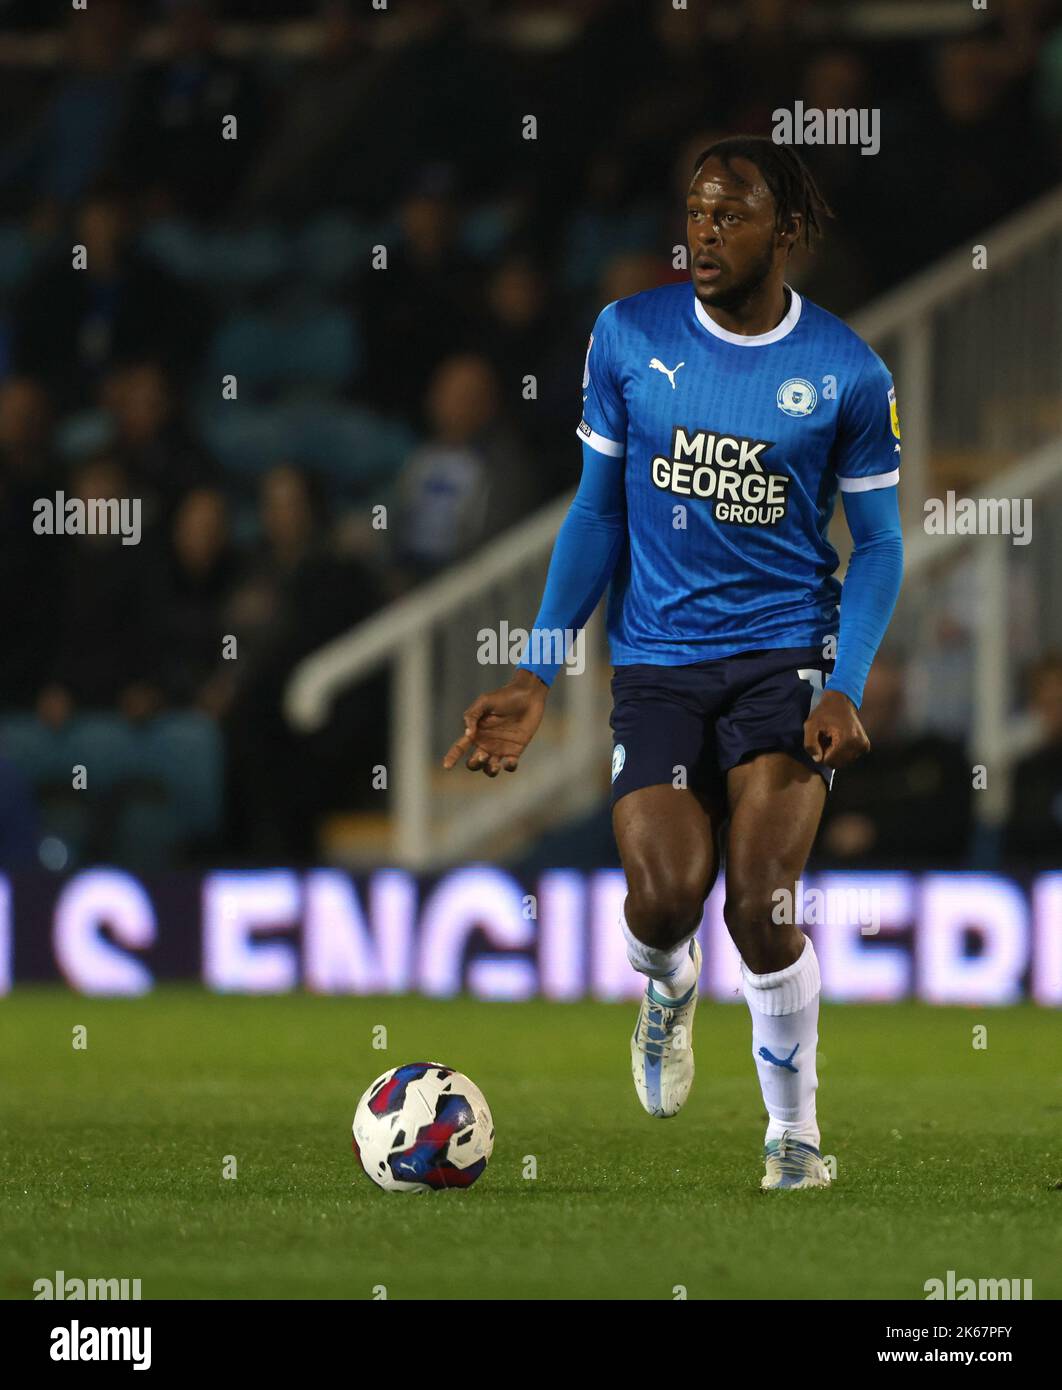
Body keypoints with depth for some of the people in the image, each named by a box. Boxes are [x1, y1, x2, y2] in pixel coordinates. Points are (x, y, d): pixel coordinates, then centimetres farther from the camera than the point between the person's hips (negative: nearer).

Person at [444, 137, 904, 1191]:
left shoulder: (846, 373, -3)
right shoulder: (629, 336, 1)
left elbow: (877, 542, 5)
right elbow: (597, 511, 7)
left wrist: (843, 690, -9)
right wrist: (536, 676, 1)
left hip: (786, 647, -1)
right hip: (655, 659, 1)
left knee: (760, 907, -16)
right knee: (666, 897, -18)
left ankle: (795, 1132, 9)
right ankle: (668, 990, 22)